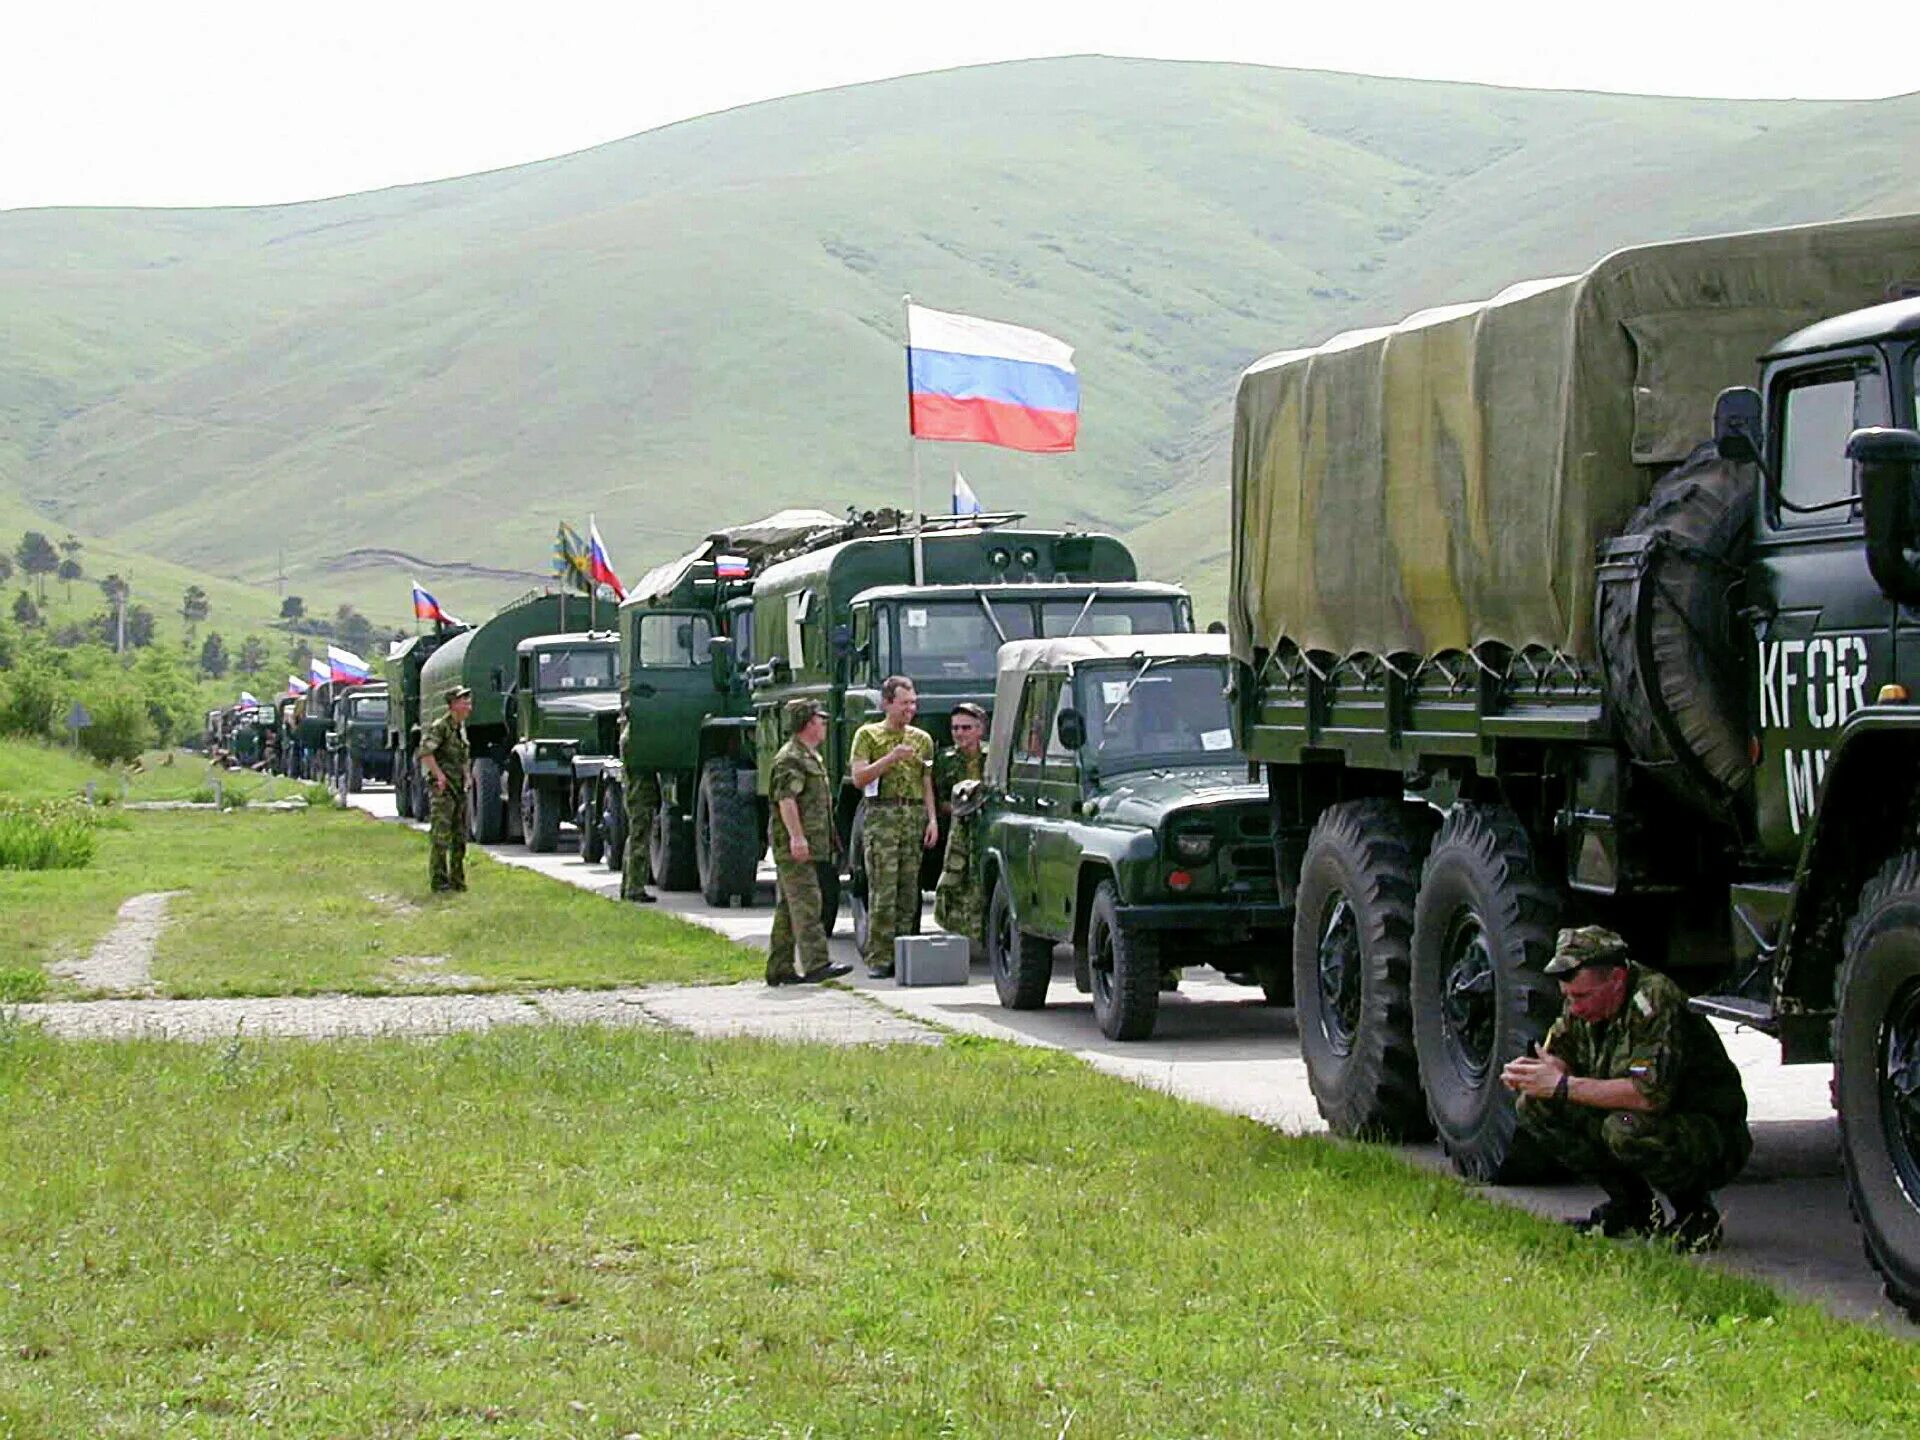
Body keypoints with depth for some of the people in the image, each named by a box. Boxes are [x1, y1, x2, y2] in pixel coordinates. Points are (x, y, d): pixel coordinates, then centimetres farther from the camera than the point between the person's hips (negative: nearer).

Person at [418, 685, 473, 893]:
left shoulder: (462, 727, 16)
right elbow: (425, 751, -22)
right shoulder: (440, 726, -12)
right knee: (441, 833, -8)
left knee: (460, 835, 10)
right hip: (444, 789, -9)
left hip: (460, 788, 9)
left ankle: (457, 879, 16)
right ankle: (438, 879, -6)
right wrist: (439, 775, -23)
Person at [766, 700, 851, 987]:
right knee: (806, 902, -15)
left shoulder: (811, 757, 22)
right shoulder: (791, 758, -11)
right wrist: (796, 836, -27)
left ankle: (779, 969, 12)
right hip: (793, 845, -10)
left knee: (788, 907, 10)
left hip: (807, 845, 10)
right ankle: (816, 963, -20)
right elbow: (785, 798, -21)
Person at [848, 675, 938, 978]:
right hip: (882, 815, -4)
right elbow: (859, 777, -4)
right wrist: (890, 758, -14)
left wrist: (933, 819, 5)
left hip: (915, 816, 4)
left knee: (909, 890, 1)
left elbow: (927, 784, 17)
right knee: (883, 890, -9)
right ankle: (879, 958, -8)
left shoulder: (922, 739, 17)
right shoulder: (868, 735, 5)